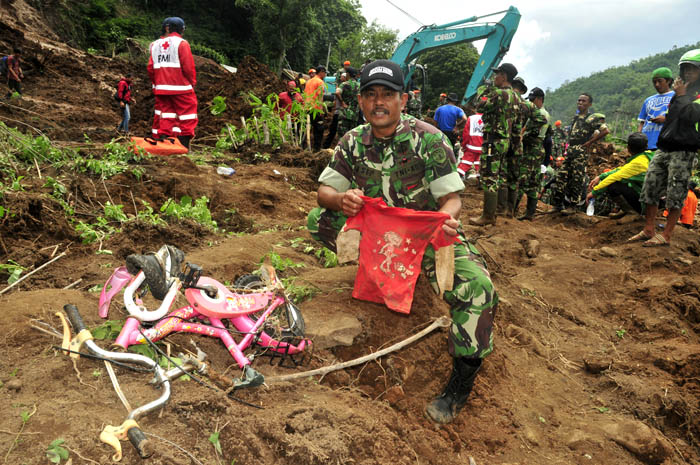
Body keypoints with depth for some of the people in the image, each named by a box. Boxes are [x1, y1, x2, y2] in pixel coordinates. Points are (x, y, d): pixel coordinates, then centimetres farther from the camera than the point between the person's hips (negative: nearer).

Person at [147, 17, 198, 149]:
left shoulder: (155, 45, 13)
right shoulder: (181, 43, -5)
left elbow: (150, 68, 10)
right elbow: (188, 67, -11)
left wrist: (156, 83, 19)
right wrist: (192, 82, 3)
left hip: (161, 87, 6)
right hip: (180, 88, -6)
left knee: (164, 118, 9)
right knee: (185, 119, -1)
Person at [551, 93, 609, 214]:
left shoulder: (592, 118, -4)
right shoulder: (575, 117, 19)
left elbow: (605, 131, -15)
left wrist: (589, 142, -12)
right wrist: (569, 144, 15)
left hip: (581, 152, -7)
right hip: (569, 150, 7)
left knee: (576, 180, -5)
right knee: (561, 177, 3)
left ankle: (572, 206, 1)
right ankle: (558, 204, 9)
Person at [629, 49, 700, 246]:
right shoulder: (681, 92, 22)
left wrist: (681, 95, -9)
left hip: (683, 151, -7)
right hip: (664, 147, 7)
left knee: (676, 194, -5)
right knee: (650, 187, 4)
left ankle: (666, 235, -1)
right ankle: (649, 230, 11)